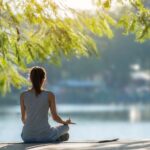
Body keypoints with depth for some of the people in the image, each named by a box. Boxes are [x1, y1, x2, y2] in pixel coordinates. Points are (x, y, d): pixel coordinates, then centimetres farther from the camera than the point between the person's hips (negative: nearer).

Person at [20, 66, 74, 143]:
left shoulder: (23, 95, -1)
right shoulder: (49, 95, -6)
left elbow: (23, 118, 8)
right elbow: (55, 117, -1)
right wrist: (65, 122, 21)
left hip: (28, 136, 2)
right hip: (45, 135, -2)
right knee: (65, 126, 29)